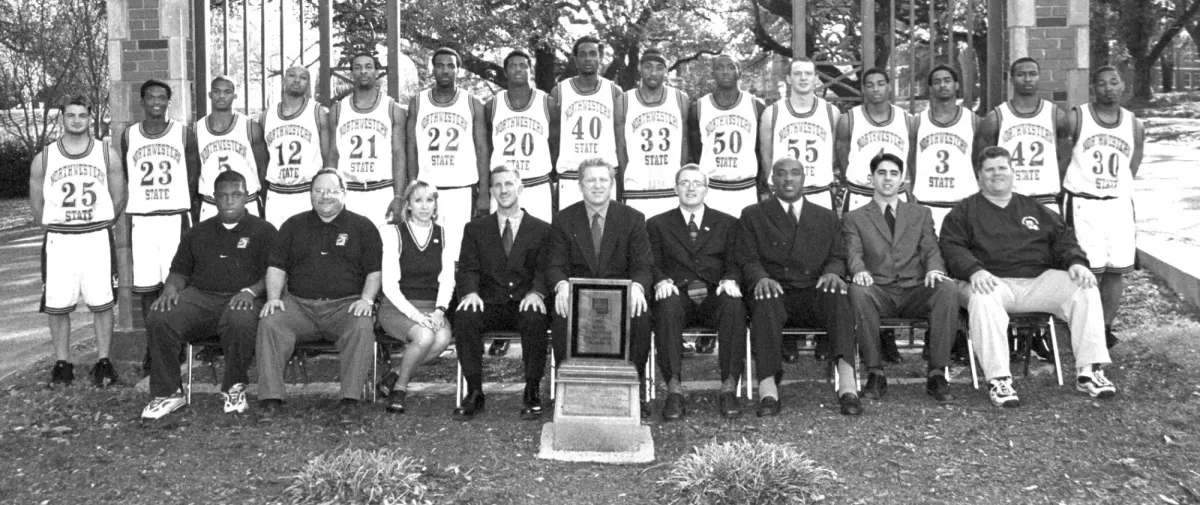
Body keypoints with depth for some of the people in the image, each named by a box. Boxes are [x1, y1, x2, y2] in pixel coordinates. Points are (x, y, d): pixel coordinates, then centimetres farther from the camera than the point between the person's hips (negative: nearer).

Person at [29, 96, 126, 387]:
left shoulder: (107, 154, 3)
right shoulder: (43, 159, 3)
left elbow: (119, 199, 8)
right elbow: (37, 204, 11)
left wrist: (97, 226, 8)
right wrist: (56, 226, 9)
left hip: (97, 238, -1)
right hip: (59, 240, 1)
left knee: (102, 303, 0)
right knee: (56, 305, 1)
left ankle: (103, 362, 9)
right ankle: (62, 363, 13)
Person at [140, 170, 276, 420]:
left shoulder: (263, 231, 13)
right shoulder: (198, 232, 26)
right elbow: (179, 270, 23)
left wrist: (251, 291, -15)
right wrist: (171, 287, 0)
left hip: (241, 299, -3)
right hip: (199, 297, 4)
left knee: (240, 321, -40)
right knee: (159, 317, -26)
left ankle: (234, 389, -16)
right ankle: (167, 392, -15)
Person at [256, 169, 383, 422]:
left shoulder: (363, 227, 12)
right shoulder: (294, 225, 19)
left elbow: (374, 271, 7)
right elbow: (276, 267, 14)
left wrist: (367, 299, -10)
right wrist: (273, 297, -3)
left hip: (345, 304, -2)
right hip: (299, 304, 2)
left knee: (362, 327, -34)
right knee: (270, 323, -26)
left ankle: (350, 399, -29)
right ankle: (270, 398, -22)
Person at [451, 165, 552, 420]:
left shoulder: (542, 229, 13)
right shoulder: (475, 229, 17)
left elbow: (545, 268, 3)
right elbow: (468, 268, 7)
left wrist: (536, 292, -19)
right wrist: (470, 292, -16)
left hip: (524, 303, -1)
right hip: (489, 303, 1)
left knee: (534, 318, -36)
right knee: (464, 315, -31)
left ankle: (532, 393, -21)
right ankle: (474, 392, -20)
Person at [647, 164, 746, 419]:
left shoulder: (727, 223, 21)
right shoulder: (657, 224, 19)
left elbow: (734, 262, 11)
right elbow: (652, 264, 8)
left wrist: (729, 280, -13)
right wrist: (662, 281, -14)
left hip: (713, 295, 1)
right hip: (677, 294, 0)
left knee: (734, 305, -34)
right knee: (667, 305, -37)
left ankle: (729, 388, -31)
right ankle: (674, 390, -35)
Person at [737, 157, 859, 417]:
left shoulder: (827, 218, 22)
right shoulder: (753, 215, 15)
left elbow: (838, 257, 14)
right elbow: (748, 260, 6)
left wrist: (832, 272, -11)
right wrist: (761, 278, -18)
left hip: (815, 294, 1)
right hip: (775, 293, -1)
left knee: (837, 293, -33)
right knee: (765, 301, -37)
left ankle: (847, 384, -46)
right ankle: (768, 390, -44)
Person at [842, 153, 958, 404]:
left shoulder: (921, 214, 23)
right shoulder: (854, 218, 18)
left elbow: (931, 249, 10)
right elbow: (853, 253, 2)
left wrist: (934, 269, -15)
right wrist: (860, 270, -23)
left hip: (915, 291, 1)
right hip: (878, 291, -1)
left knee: (948, 288, -31)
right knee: (858, 291, -37)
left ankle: (937, 374, -25)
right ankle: (875, 374, -27)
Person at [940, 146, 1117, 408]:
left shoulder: (1034, 209, 27)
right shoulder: (964, 212, 14)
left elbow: (1063, 237, 19)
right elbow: (951, 247, 0)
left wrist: (1076, 261, -4)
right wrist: (974, 270, -20)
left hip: (1039, 280, 4)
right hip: (993, 282, -4)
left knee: (1085, 288, -20)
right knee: (981, 299, -39)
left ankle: (1089, 371, -18)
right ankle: (998, 379, -37)